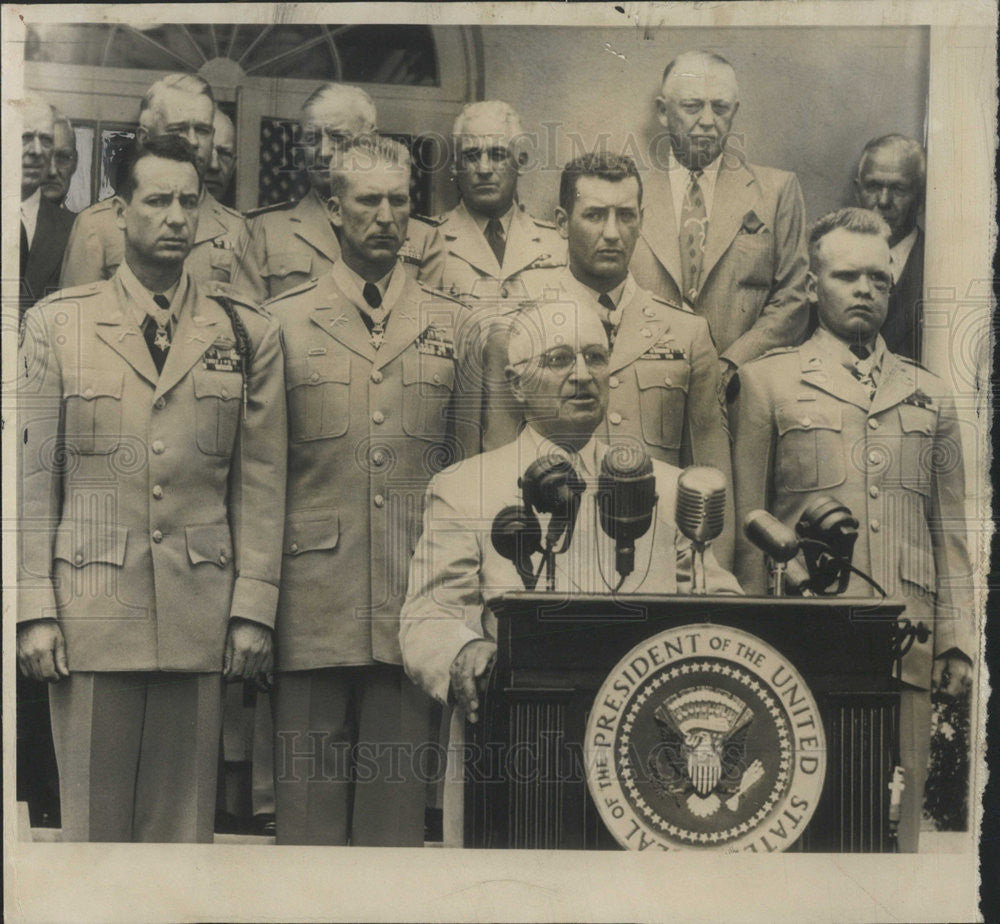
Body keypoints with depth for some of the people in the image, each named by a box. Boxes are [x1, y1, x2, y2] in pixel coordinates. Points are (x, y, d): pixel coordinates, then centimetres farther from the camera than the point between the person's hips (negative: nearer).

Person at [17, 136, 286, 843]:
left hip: (201, 617, 1)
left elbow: (262, 483, 5)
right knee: (94, 817, 7)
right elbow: (31, 478, 4)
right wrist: (34, 609, -2)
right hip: (90, 613, 0)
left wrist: (254, 609, -1)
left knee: (184, 819, 8)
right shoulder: (57, 325, 7)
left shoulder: (247, 334, 8)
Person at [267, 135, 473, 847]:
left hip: (416, 600, 1)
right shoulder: (285, 321, 8)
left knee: (399, 796, 8)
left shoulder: (453, 324, 12)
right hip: (315, 597, -1)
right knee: (309, 797, 5)